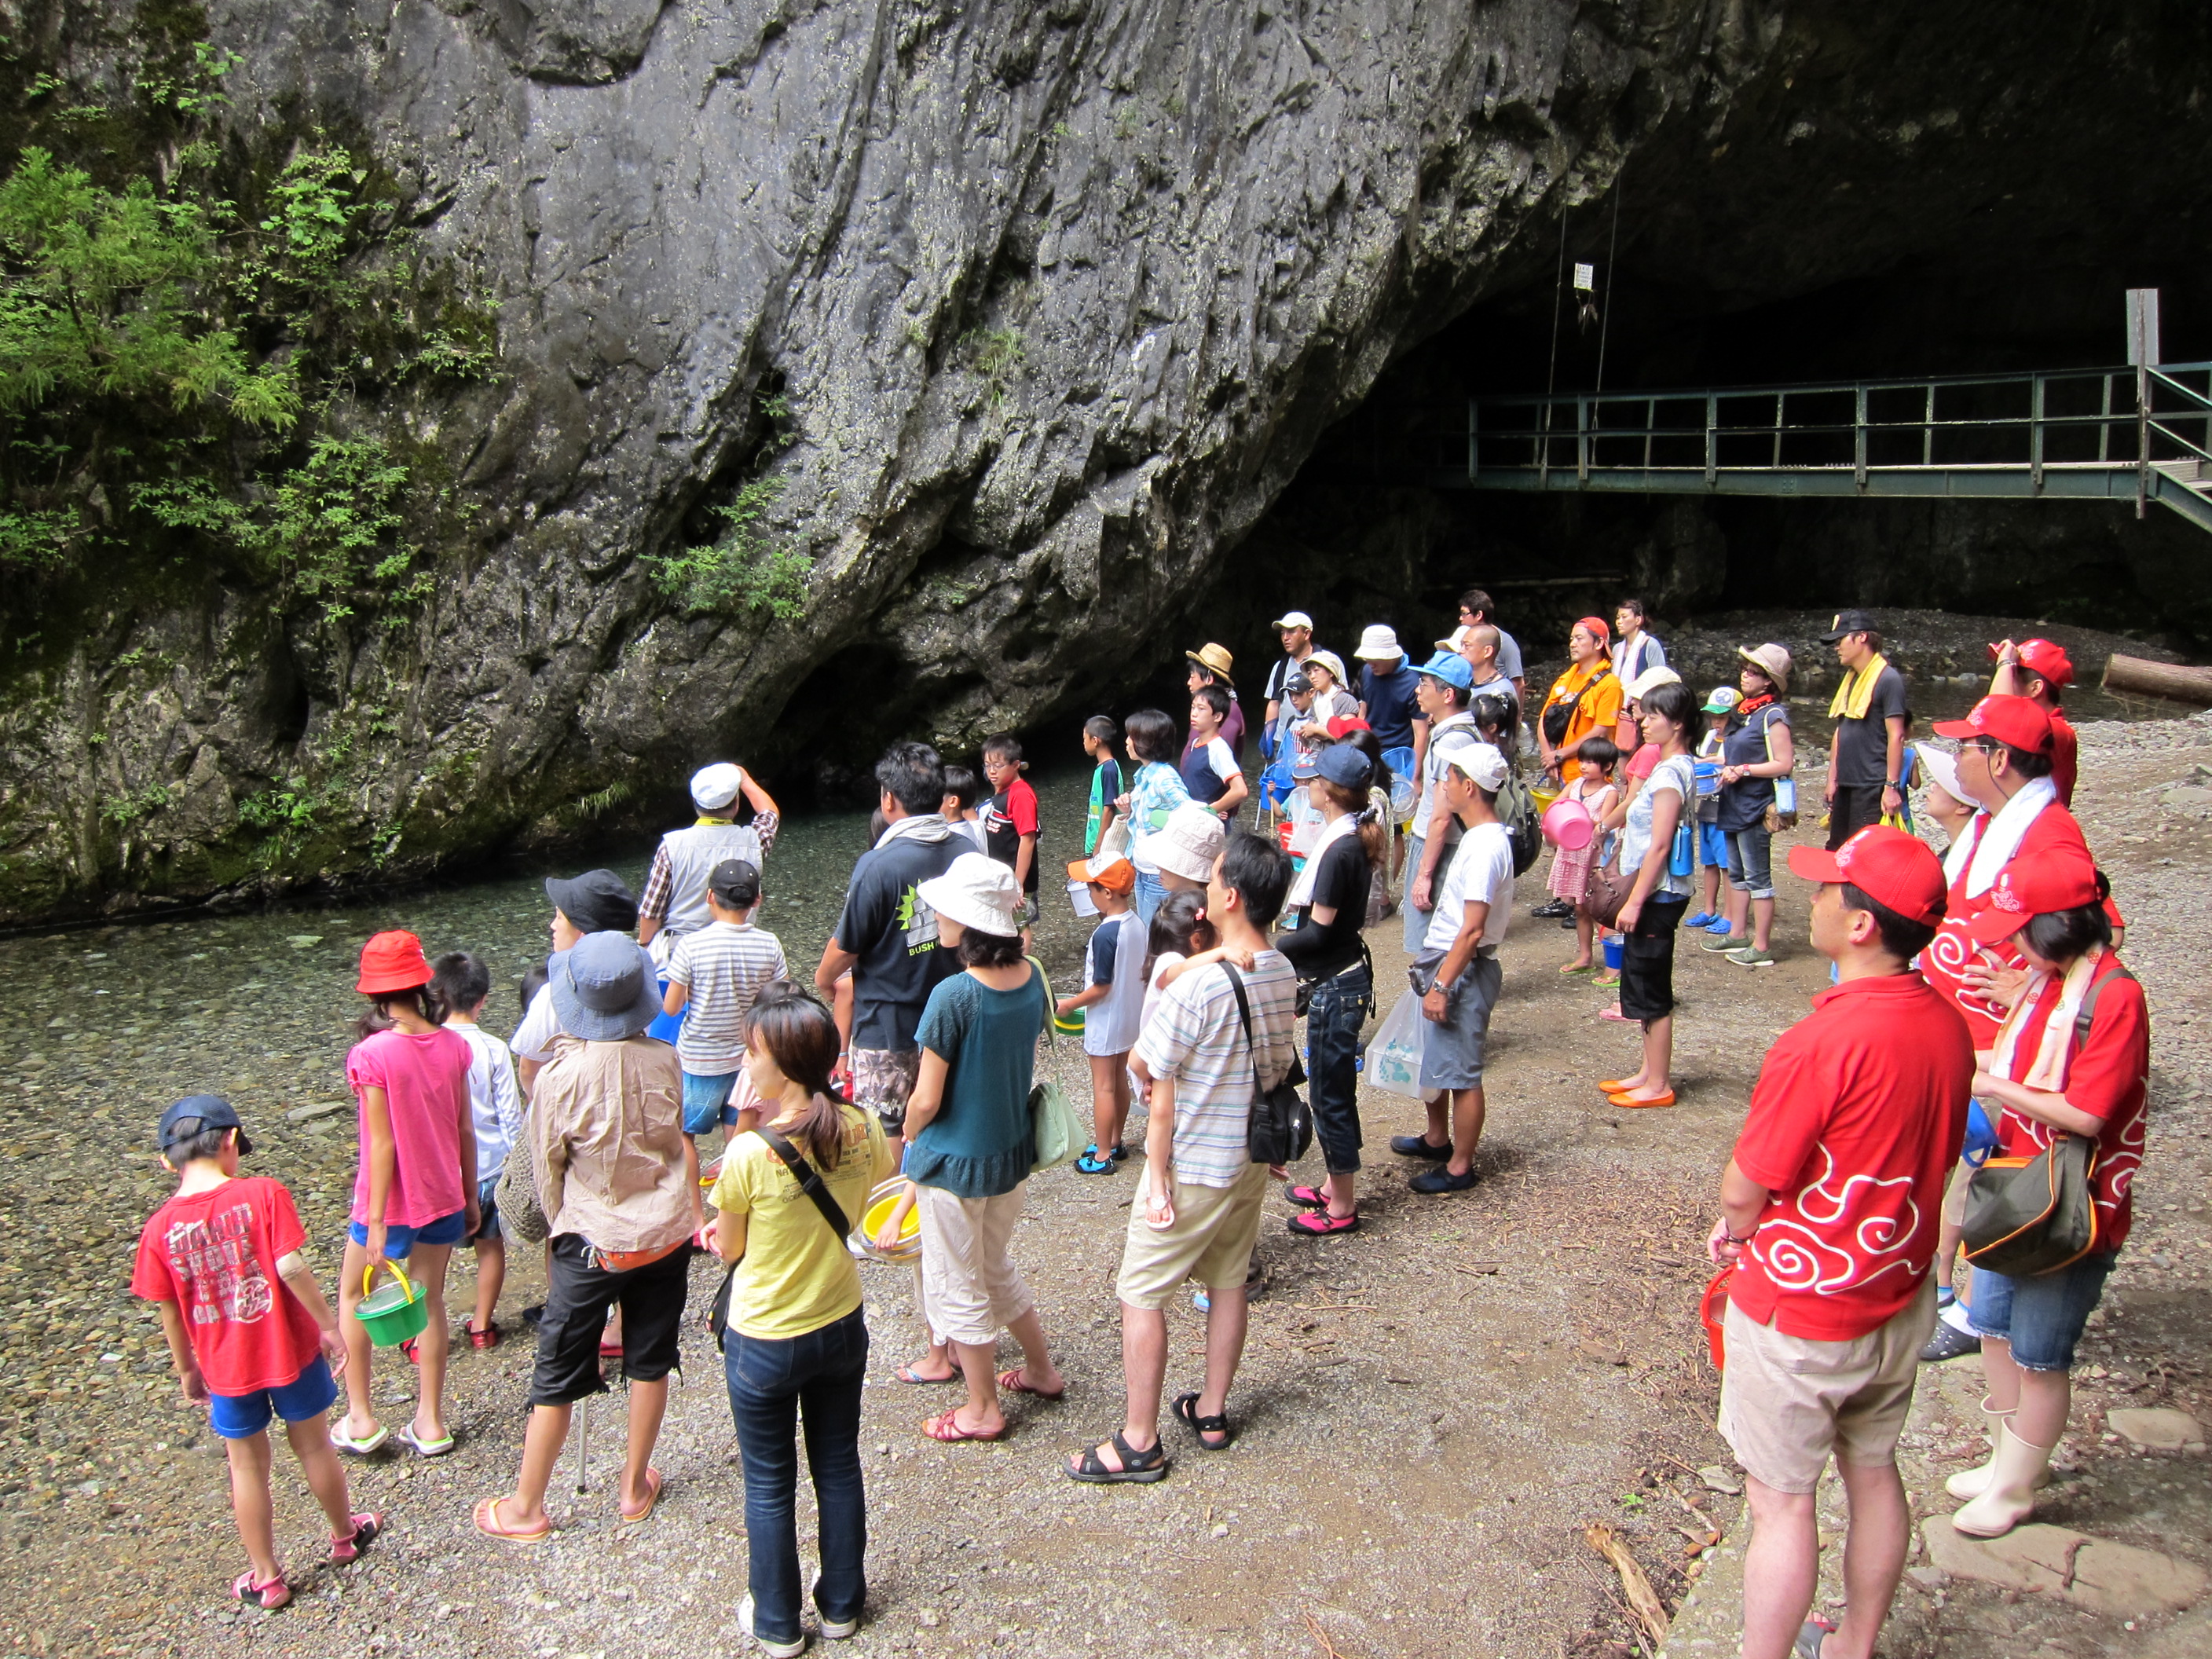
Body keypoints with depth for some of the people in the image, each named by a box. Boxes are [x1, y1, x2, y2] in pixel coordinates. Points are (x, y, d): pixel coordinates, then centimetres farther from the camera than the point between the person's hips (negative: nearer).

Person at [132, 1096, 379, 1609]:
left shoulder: (159, 1229, -10)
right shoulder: (262, 1194, -19)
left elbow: (170, 1314, -2)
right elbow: (290, 1267, -21)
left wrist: (187, 1369, 13)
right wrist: (329, 1324, -8)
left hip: (224, 1369, 1)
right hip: (289, 1351, -1)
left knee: (247, 1468, 18)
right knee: (314, 1447, 20)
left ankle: (266, 1577, 31)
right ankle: (345, 1535, 41)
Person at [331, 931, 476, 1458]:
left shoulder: (373, 1055, -21)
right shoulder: (452, 1046, -7)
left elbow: (383, 1144, -18)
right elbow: (465, 1131, 0)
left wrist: (375, 1222, -11)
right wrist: (471, 1198, 11)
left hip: (391, 1202, -4)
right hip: (442, 1198, 4)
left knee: (353, 1296, 18)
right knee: (430, 1299, 16)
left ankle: (361, 1418, 23)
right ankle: (430, 1422, 25)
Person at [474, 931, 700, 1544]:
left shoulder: (560, 1075, -20)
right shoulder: (665, 1060, -10)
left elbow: (548, 1169, -8)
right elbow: (682, 1144, 3)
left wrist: (556, 1237, 9)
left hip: (592, 1241, -3)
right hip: (666, 1233, 3)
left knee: (559, 1374, 10)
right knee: (650, 1360, 18)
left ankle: (526, 1507, 24)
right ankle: (634, 1486, 32)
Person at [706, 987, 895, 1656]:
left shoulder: (750, 1154, -28)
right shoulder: (862, 1130, -14)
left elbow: (728, 1249, -11)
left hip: (765, 1342, -4)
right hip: (841, 1325, 4)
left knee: (769, 1485, 16)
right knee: (839, 1469, 21)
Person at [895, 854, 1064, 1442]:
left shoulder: (954, 996, -26)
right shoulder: (1032, 977, -6)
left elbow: (927, 1100, -19)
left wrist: (909, 1141, 1)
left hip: (955, 1161, -7)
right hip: (1012, 1151, 7)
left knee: (958, 1286, 13)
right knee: (998, 1269, 28)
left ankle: (982, 1409, 27)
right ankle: (1041, 1369, 41)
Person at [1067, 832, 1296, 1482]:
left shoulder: (1197, 986, -27)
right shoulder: (1284, 976, -3)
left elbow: (1146, 1072, -20)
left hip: (1194, 1167, -7)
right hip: (1252, 1159, 8)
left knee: (1141, 1294, 5)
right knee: (1227, 1283, 20)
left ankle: (1139, 1442, 13)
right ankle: (1212, 1411, 35)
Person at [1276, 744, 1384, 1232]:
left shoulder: (1339, 850, -24)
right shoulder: (1356, 838, 5)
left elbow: (1318, 932, -21)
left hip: (1335, 985, -10)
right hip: (1343, 976, 10)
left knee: (1330, 1091, 2)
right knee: (1335, 1086, 20)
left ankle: (1340, 1208, 15)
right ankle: (1336, 1187, 34)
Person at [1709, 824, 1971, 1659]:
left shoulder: (1824, 1041, -29)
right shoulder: (1946, 1022, -5)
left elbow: (1743, 1189, -20)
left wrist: (1740, 1228, 4)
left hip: (1800, 1314, -8)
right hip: (1899, 1298, 8)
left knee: (1781, 1502, 6)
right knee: (1874, 1474, 22)